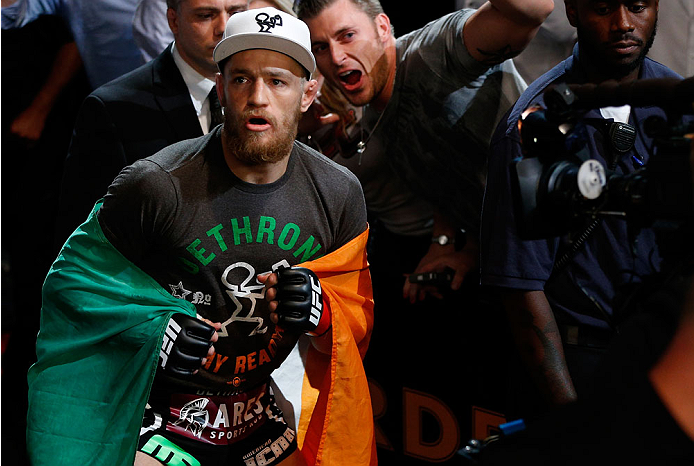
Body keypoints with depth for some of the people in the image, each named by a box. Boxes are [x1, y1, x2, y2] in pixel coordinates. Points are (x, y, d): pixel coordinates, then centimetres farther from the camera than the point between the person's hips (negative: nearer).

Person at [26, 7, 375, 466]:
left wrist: (322, 310, -20)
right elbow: (75, 277, -8)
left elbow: (359, 314, 3)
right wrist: (152, 329, -23)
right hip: (162, 416, -4)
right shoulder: (158, 185, -20)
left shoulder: (340, 192, -6)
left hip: (263, 418, 4)